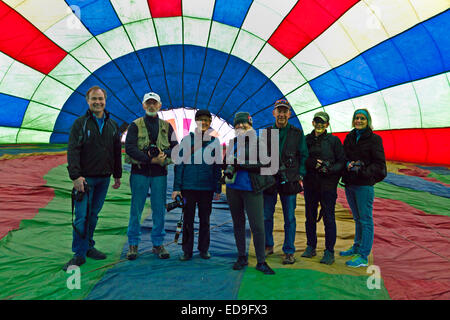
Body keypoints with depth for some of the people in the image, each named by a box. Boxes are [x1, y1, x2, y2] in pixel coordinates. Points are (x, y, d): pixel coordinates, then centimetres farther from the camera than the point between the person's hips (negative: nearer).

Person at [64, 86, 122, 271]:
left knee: (94, 214, 13)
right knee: (82, 216, -5)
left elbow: (117, 152, 16)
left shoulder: (112, 125, 11)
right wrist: (76, 176, -20)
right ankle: (79, 254, 3)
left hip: (104, 178, 4)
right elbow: (72, 151, -10)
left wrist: (117, 175, 15)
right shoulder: (80, 124, -2)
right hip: (85, 178, -4)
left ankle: (88, 247, 25)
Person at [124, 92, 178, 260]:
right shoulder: (135, 125, 3)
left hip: (159, 173, 2)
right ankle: (133, 244, 15)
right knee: (136, 208, 3)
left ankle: (158, 244, 17)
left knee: (159, 209, 5)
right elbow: (129, 147, -9)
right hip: (139, 172, -2)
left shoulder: (166, 126, 12)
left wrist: (164, 155, -14)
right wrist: (151, 159, -18)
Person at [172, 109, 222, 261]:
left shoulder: (215, 142, 7)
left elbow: (217, 167, 10)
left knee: (205, 219, 10)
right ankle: (187, 250, 15)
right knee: (188, 219, 5)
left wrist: (218, 189, 6)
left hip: (207, 188, 1)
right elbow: (179, 164, 3)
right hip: (188, 186, -1)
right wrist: (176, 187, -3)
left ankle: (204, 249, 23)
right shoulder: (187, 140, 3)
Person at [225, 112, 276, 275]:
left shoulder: (258, 144, -2)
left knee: (257, 226, -6)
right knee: (238, 223, 13)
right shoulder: (232, 143, 12)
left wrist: (242, 163, -22)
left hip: (251, 189, -5)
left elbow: (263, 164, -13)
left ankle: (261, 262, 6)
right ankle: (242, 257, 25)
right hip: (233, 188, 5)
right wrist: (229, 168, -2)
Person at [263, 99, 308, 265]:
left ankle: (289, 251, 15)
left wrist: (300, 176, -3)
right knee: (266, 216, 8)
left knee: (289, 218, 4)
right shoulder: (266, 133, 8)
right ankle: (268, 246, 26)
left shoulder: (297, 133, 5)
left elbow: (303, 156, 6)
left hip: (289, 181, -1)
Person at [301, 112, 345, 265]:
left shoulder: (334, 140, 1)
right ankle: (310, 247, 25)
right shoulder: (307, 139, 8)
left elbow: (342, 162, -1)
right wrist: (312, 163, -14)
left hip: (328, 185, -3)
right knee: (310, 217, 11)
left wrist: (330, 169, -18)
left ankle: (329, 252, 10)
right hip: (310, 184, 3)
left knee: (329, 218, 0)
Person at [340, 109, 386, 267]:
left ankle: (363, 257, 3)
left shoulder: (374, 139, -4)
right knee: (357, 219, 17)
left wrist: (362, 171, -19)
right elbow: (343, 157, 15)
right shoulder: (349, 137, 12)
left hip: (364, 185, -6)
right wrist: (348, 164, -7)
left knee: (366, 220, -1)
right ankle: (357, 247, 30)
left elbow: (379, 164, -7)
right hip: (349, 184, 6)